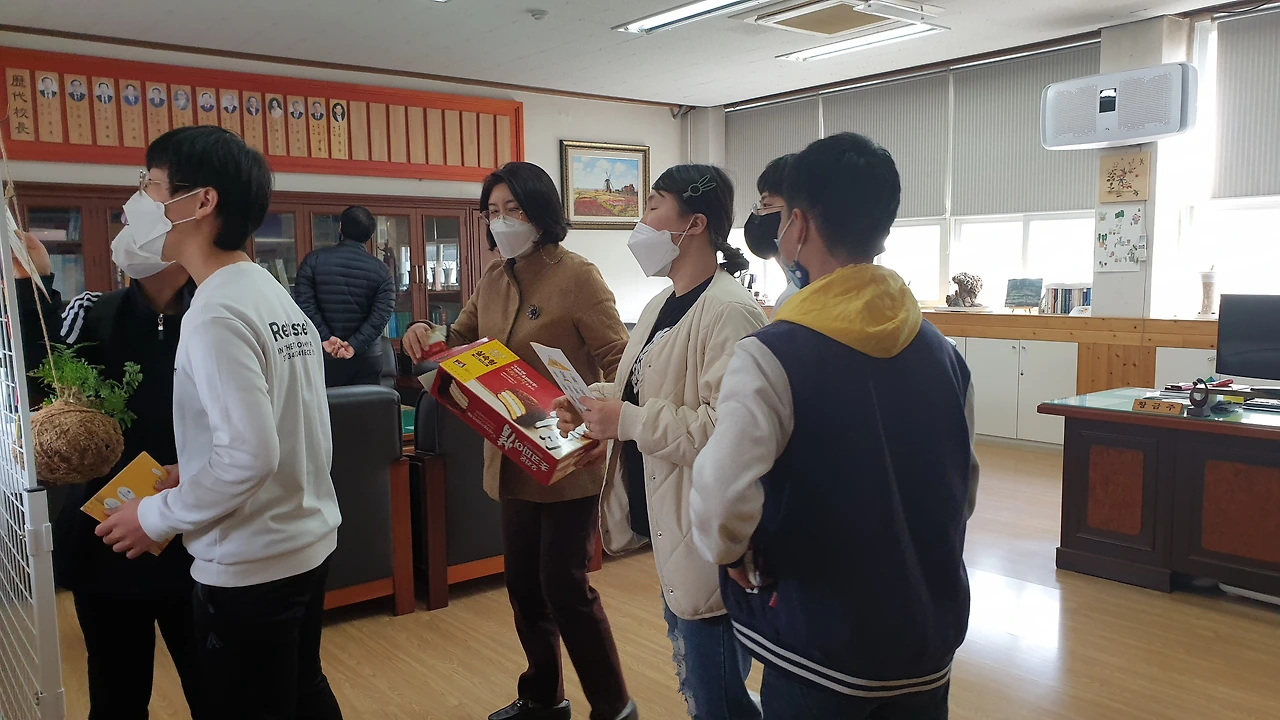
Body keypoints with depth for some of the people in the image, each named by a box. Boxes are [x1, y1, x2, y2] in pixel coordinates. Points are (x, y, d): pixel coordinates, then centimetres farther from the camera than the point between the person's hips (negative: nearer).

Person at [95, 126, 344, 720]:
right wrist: (193, 472, 12)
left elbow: (249, 456, -26)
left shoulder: (216, 315, -21)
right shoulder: (273, 295, 6)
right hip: (306, 540, 8)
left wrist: (157, 517, -13)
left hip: (250, 566, -8)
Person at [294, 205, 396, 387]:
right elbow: (381, 315, -9)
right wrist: (355, 345, -14)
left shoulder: (314, 260, -1)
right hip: (366, 358, 1)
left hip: (323, 355, 0)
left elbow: (305, 303, -8)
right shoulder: (380, 270, 0)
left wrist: (325, 338, -10)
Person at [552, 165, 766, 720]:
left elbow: (726, 426, -29)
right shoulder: (661, 307, 12)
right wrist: (592, 404, 3)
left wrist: (626, 420, -22)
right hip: (669, 530, 10)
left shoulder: (730, 313, -20)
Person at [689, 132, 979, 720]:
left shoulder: (772, 356, -21)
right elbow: (964, 489, 9)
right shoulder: (943, 352, -1)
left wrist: (731, 552, -14)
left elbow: (722, 500, -33)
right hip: (931, 645, 5)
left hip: (821, 653, -5)